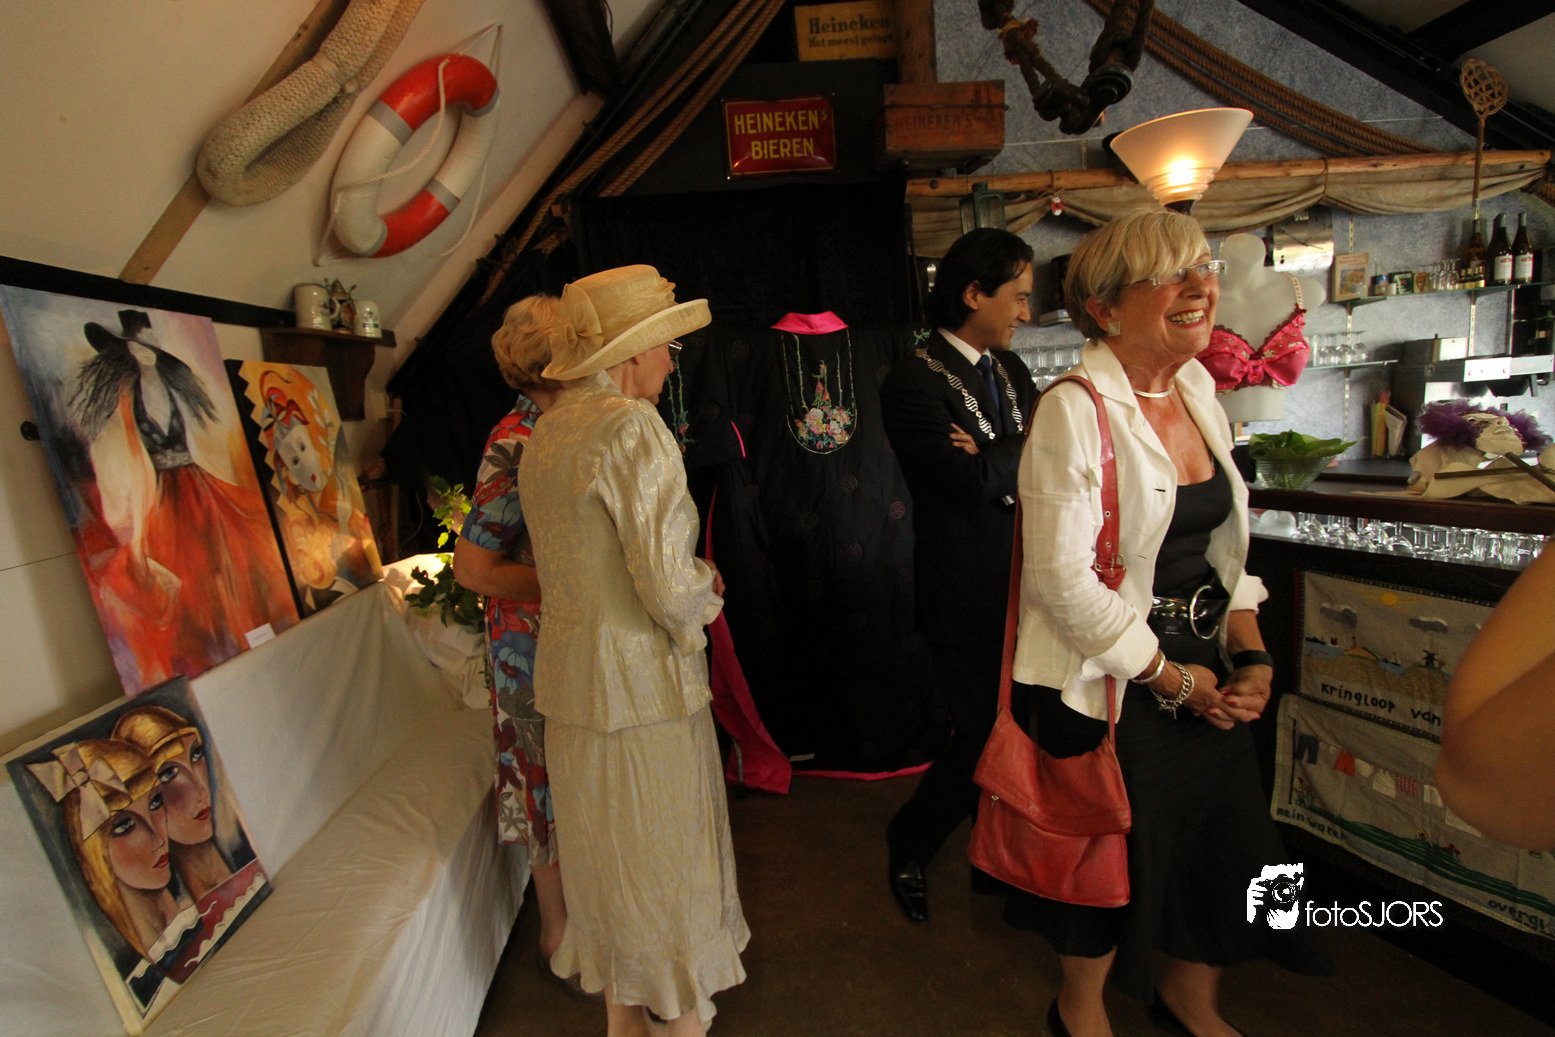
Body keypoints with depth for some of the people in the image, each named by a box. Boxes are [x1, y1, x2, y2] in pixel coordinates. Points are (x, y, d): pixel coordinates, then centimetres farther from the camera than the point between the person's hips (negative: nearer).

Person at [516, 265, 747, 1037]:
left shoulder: (546, 431, 8)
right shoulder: (633, 428, -19)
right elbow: (670, 590, -24)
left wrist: (688, 578, 10)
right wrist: (706, 592, -2)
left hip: (569, 681, 9)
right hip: (641, 683, -8)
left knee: (606, 856, 23)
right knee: (667, 858, 11)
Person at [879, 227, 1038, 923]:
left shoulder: (1010, 370, 12)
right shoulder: (914, 382, -15)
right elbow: (977, 484, -22)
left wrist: (995, 456, -15)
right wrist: (1023, 448, -5)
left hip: (1022, 585, 7)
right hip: (967, 597, -7)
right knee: (984, 734, 2)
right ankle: (908, 847, 30)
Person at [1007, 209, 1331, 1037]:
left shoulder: (1197, 388, 5)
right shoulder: (1072, 410, -20)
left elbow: (1223, 542, 12)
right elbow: (1063, 580, -23)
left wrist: (1251, 655, 2)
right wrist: (1172, 678, -13)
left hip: (1206, 670, 7)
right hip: (1110, 682, -7)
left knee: (1224, 834, 19)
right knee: (1116, 850, 11)